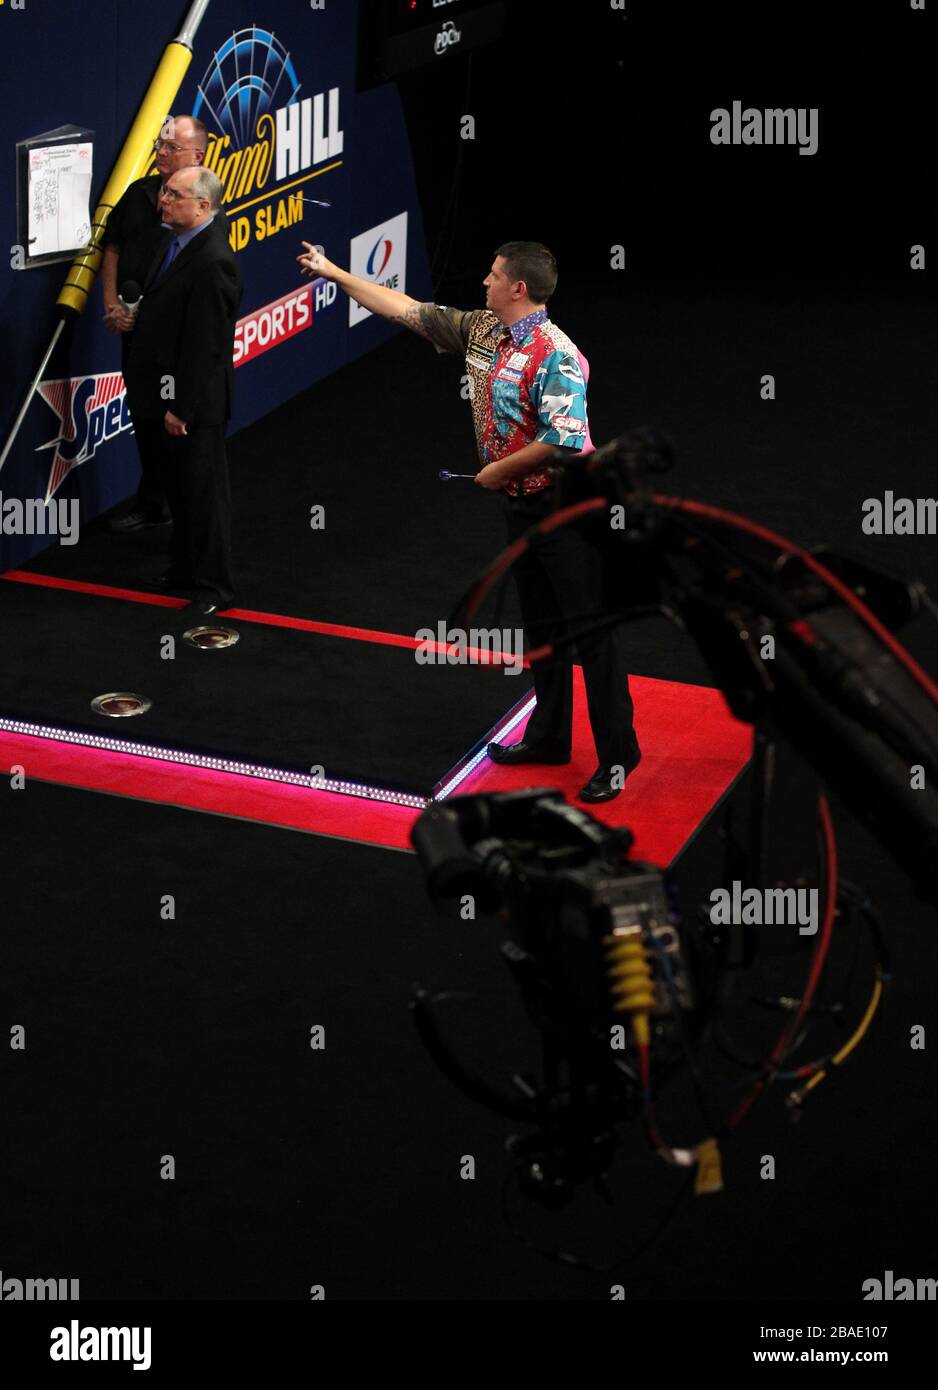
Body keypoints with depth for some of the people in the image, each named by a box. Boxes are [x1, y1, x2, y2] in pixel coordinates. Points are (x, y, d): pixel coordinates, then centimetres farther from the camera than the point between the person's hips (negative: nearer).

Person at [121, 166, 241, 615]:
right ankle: (187, 566, 38)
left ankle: (213, 585, 15)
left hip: (192, 400, -10)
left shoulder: (212, 262, -25)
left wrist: (182, 407, -21)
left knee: (202, 492, 3)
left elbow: (204, 343, -24)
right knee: (178, 488, 22)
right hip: (161, 392, 10)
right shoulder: (175, 239, 5)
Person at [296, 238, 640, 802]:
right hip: (524, 504, 9)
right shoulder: (480, 331, 6)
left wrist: (500, 470, -16)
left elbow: (564, 439, -29)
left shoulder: (556, 354, -22)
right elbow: (407, 309, 14)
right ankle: (549, 737, 32)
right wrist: (333, 272, 16)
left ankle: (618, 756, 3)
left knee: (590, 629, -4)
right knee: (541, 626, 19)